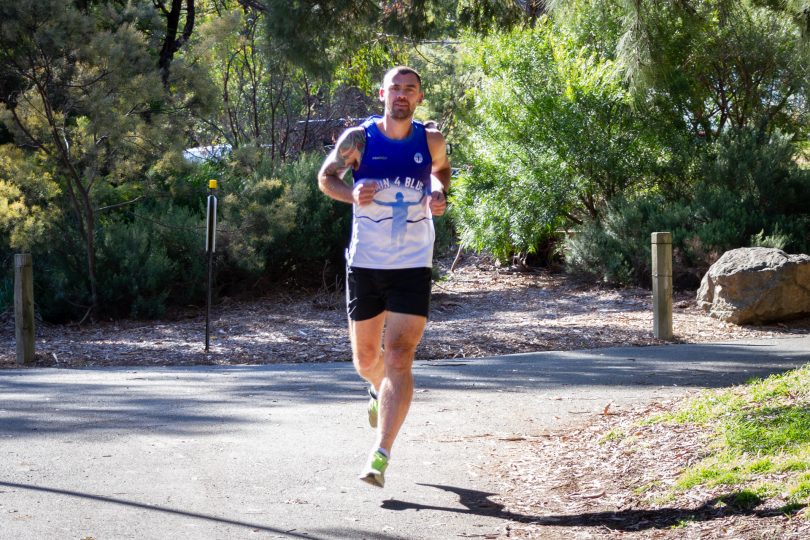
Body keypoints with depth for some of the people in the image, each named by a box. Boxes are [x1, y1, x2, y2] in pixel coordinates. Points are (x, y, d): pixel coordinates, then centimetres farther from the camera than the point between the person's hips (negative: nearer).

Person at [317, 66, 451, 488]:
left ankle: (380, 457, -15)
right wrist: (352, 195, -14)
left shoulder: (431, 141, 1)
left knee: (399, 357, -13)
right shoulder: (358, 138, -4)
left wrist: (440, 194, -1)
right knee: (365, 357, 14)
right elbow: (326, 177, 7)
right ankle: (381, 392, 52)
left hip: (413, 267, -1)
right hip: (364, 264, 1)